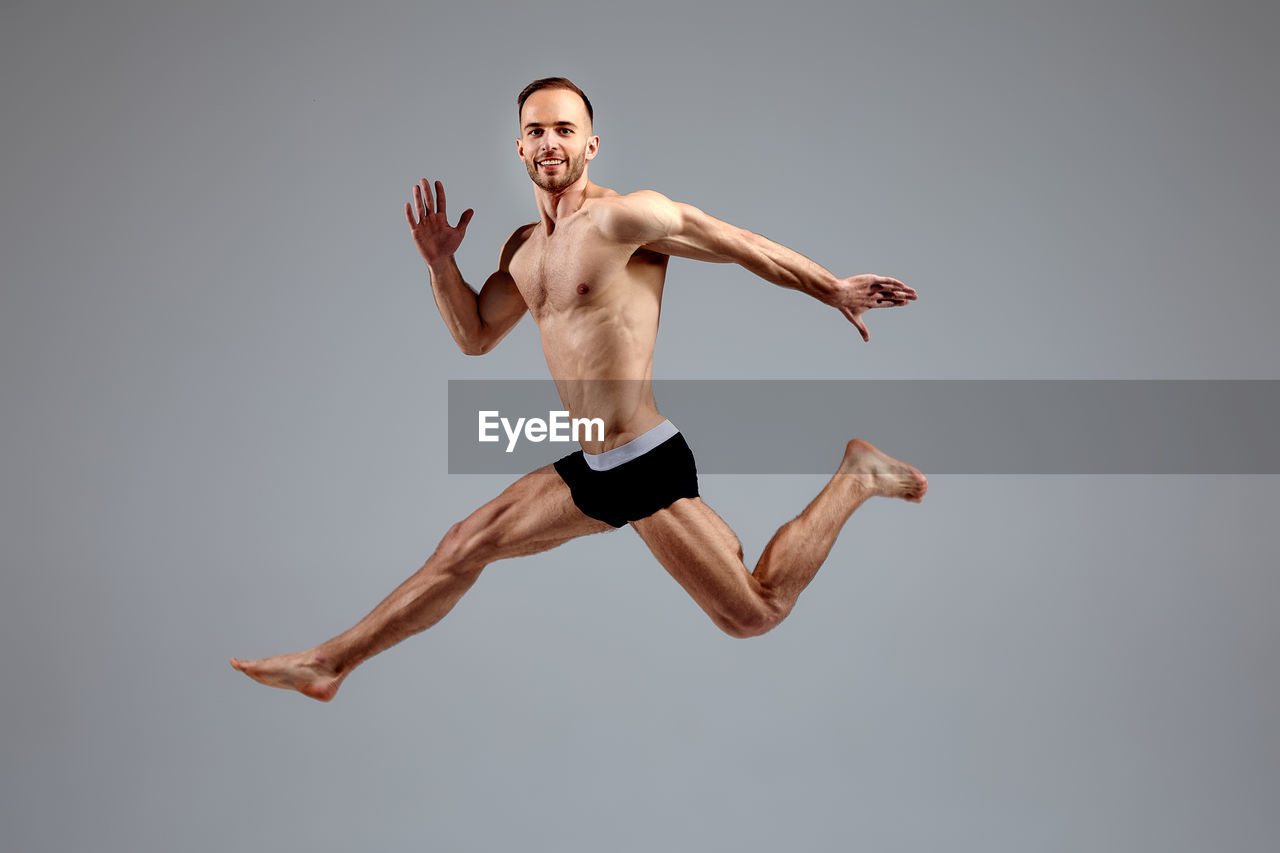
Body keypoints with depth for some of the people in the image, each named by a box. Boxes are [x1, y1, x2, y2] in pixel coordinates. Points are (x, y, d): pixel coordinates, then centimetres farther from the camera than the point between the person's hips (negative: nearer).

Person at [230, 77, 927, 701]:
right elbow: (475, 337, 21)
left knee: (754, 614, -3)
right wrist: (440, 262, 6)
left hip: (650, 467, -7)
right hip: (589, 471, 7)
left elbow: (744, 246, -6)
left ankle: (855, 478, 14)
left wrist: (833, 290, 2)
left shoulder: (623, 215, -13)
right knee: (464, 546, 12)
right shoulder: (523, 249, 13)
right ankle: (330, 665, 25)